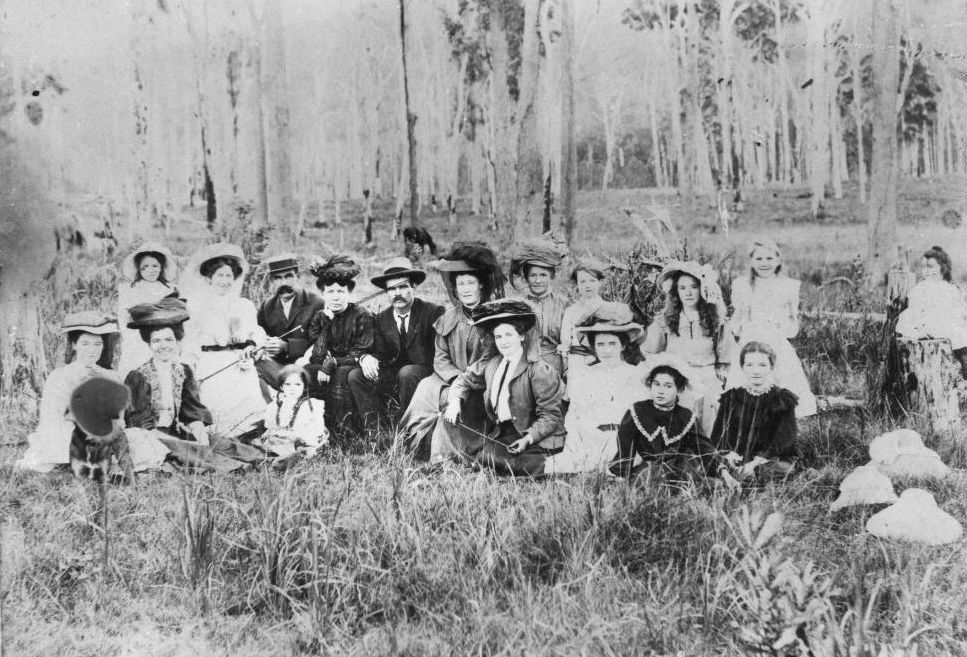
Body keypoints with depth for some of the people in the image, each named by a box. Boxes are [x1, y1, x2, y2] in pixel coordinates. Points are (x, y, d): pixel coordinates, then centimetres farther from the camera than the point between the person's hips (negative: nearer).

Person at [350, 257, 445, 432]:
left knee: (407, 373, -36)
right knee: (355, 376, -13)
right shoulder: (382, 318, 9)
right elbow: (381, 353, 7)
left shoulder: (434, 312, -8)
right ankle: (372, 429, -15)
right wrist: (367, 358, -17)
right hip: (394, 375, 5)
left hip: (425, 373, -5)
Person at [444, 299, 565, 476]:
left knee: (489, 457, -24)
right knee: (467, 452, -6)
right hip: (501, 433, 7)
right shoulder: (491, 362, 2)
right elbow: (465, 380, 17)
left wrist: (528, 439, -29)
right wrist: (455, 402, -4)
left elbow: (550, 416, -16)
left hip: (536, 439, -7)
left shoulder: (539, 371, -17)